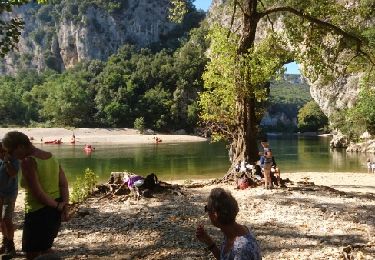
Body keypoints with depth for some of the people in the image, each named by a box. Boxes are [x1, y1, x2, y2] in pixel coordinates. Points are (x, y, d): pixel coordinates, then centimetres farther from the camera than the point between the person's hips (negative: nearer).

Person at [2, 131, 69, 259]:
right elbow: (64, 184, 1)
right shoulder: (51, 157, 6)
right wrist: (64, 205, -5)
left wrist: (57, 206, -10)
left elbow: (38, 193, -21)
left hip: (39, 212, -8)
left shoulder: (28, 162, -17)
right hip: (55, 211, 8)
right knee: (45, 248, 26)